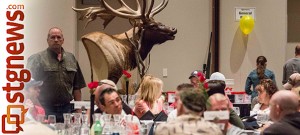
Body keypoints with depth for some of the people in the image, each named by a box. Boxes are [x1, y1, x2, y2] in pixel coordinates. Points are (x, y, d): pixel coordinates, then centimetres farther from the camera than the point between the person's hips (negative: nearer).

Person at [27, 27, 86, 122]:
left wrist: (78, 110, 10)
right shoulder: (37, 59, 0)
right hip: (45, 110, -4)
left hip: (66, 108, 4)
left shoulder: (71, 59, 14)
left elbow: (77, 87, 16)